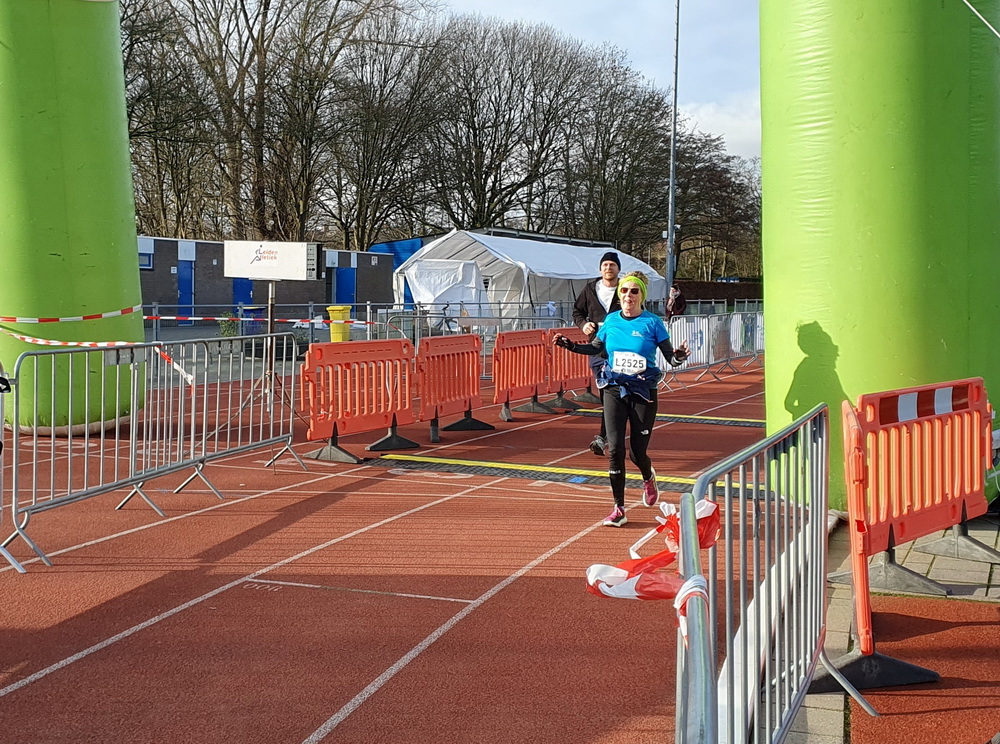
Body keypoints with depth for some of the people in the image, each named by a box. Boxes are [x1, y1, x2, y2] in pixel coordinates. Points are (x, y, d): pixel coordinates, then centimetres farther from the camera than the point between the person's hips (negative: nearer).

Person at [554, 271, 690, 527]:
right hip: (614, 390, 3)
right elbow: (596, 348, 19)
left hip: (643, 393, -2)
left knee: (638, 452, 2)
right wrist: (570, 345, 5)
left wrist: (679, 356, -28)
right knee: (615, 448, -6)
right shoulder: (611, 320, 4)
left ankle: (648, 478, 41)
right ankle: (619, 509, 5)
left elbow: (670, 358, -6)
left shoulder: (652, 323, -6)